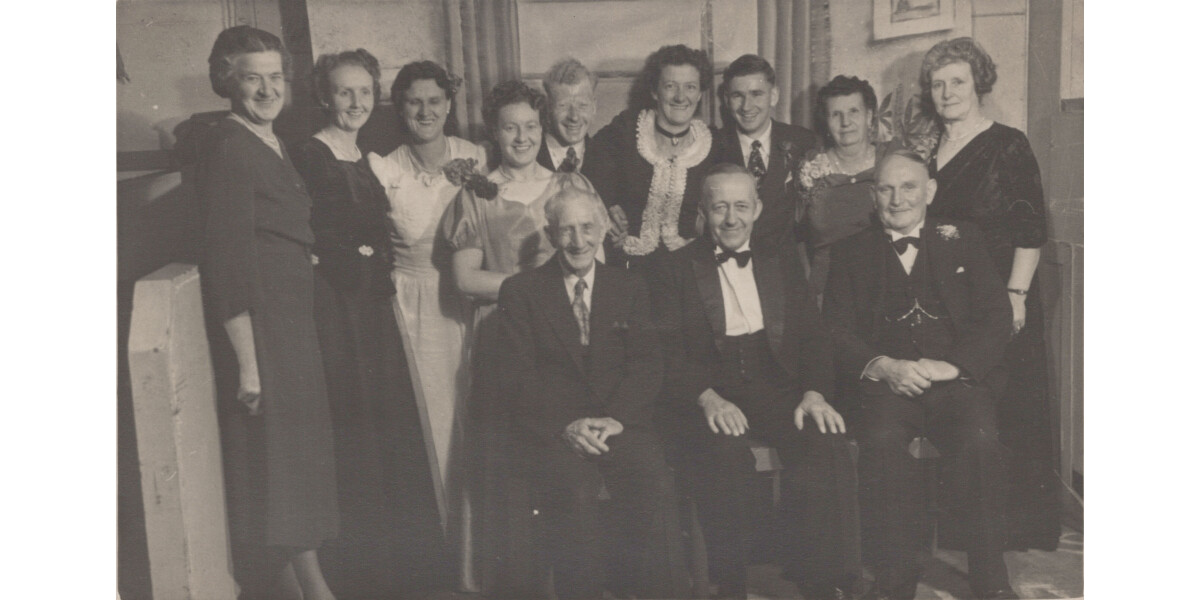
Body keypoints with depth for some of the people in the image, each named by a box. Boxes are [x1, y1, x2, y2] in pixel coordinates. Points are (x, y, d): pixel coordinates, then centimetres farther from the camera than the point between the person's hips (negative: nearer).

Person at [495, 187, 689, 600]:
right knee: (575, 492, -30)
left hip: (621, 423, 2)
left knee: (656, 486, -26)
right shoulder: (519, 291, 9)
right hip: (550, 427, -1)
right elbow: (519, 375, 0)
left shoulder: (630, 289, 17)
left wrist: (615, 418, -11)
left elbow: (647, 365, 7)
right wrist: (566, 425, -14)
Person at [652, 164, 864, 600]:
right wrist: (708, 398, -20)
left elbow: (812, 336, 12)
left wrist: (814, 393, -8)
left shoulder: (782, 263, 20)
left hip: (776, 387, 3)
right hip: (705, 395, -2)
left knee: (827, 439, -27)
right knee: (725, 451, -34)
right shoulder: (675, 269, 9)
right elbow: (667, 352, -2)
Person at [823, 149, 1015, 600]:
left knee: (980, 439, -30)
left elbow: (996, 316, 7)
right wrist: (885, 367, -15)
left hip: (956, 380, 1)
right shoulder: (850, 253, 16)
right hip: (884, 386, 0)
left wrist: (952, 365, -12)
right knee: (883, 441, -32)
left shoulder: (962, 240, 18)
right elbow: (838, 332, 5)